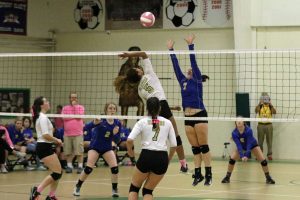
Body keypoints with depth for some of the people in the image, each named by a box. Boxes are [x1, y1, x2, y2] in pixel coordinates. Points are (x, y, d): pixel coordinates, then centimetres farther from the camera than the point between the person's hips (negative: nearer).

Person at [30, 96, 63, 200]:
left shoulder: (41, 117, 16)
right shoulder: (43, 117, -15)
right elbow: (45, 135, -22)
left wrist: (55, 140, 11)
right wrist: (56, 140, -8)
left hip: (45, 147, 10)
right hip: (44, 147, -10)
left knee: (58, 172, 12)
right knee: (57, 173, -11)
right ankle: (37, 190, -15)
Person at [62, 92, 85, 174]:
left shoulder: (80, 107, 7)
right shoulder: (65, 108, 11)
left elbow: (79, 116, -10)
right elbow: (64, 117, -5)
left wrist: (75, 106, -4)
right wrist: (75, 116, -7)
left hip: (78, 134, -2)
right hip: (67, 134, 2)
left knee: (79, 152, -5)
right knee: (68, 152, 5)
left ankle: (80, 166, 0)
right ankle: (69, 166, 14)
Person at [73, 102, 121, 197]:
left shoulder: (117, 123, -5)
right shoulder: (101, 119, -16)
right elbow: (87, 127, -29)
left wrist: (115, 133, -20)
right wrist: (94, 123, -50)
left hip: (107, 148, 3)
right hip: (95, 147, -3)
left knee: (115, 168, -12)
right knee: (88, 168, -12)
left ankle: (114, 190, 4)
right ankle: (77, 187, 7)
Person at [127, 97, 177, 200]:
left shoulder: (142, 122, 3)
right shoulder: (167, 122, 10)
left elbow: (129, 140, -9)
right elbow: (174, 145, 8)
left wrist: (130, 152, 10)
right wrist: (168, 159, 23)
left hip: (146, 156, -2)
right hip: (162, 158, 2)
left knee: (134, 188, 18)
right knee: (148, 191, 17)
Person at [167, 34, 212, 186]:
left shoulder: (197, 80, 1)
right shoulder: (183, 81, 15)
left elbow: (193, 62, -6)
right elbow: (176, 66, 16)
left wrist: (190, 45, -10)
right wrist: (171, 50, 15)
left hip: (199, 115, -6)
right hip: (187, 117, 6)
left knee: (203, 146, -3)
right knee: (195, 148, 8)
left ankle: (208, 174, 0)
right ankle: (198, 174, 11)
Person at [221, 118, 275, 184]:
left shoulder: (249, 130, -36)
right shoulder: (234, 133, -29)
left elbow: (249, 144, -39)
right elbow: (238, 145, -34)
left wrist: (246, 156, -48)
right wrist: (242, 156, -46)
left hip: (252, 145, -2)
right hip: (241, 146, 2)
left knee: (263, 160, -15)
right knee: (232, 158, -17)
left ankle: (268, 178, 2)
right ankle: (227, 177, -2)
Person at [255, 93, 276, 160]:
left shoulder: (270, 106, 4)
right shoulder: (260, 106, 3)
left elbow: (274, 112, -15)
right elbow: (256, 111, -17)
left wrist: (270, 104, -25)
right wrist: (259, 103, -29)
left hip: (269, 125, 0)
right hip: (261, 125, 0)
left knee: (269, 141, 0)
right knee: (260, 141, 5)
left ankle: (269, 154, 2)